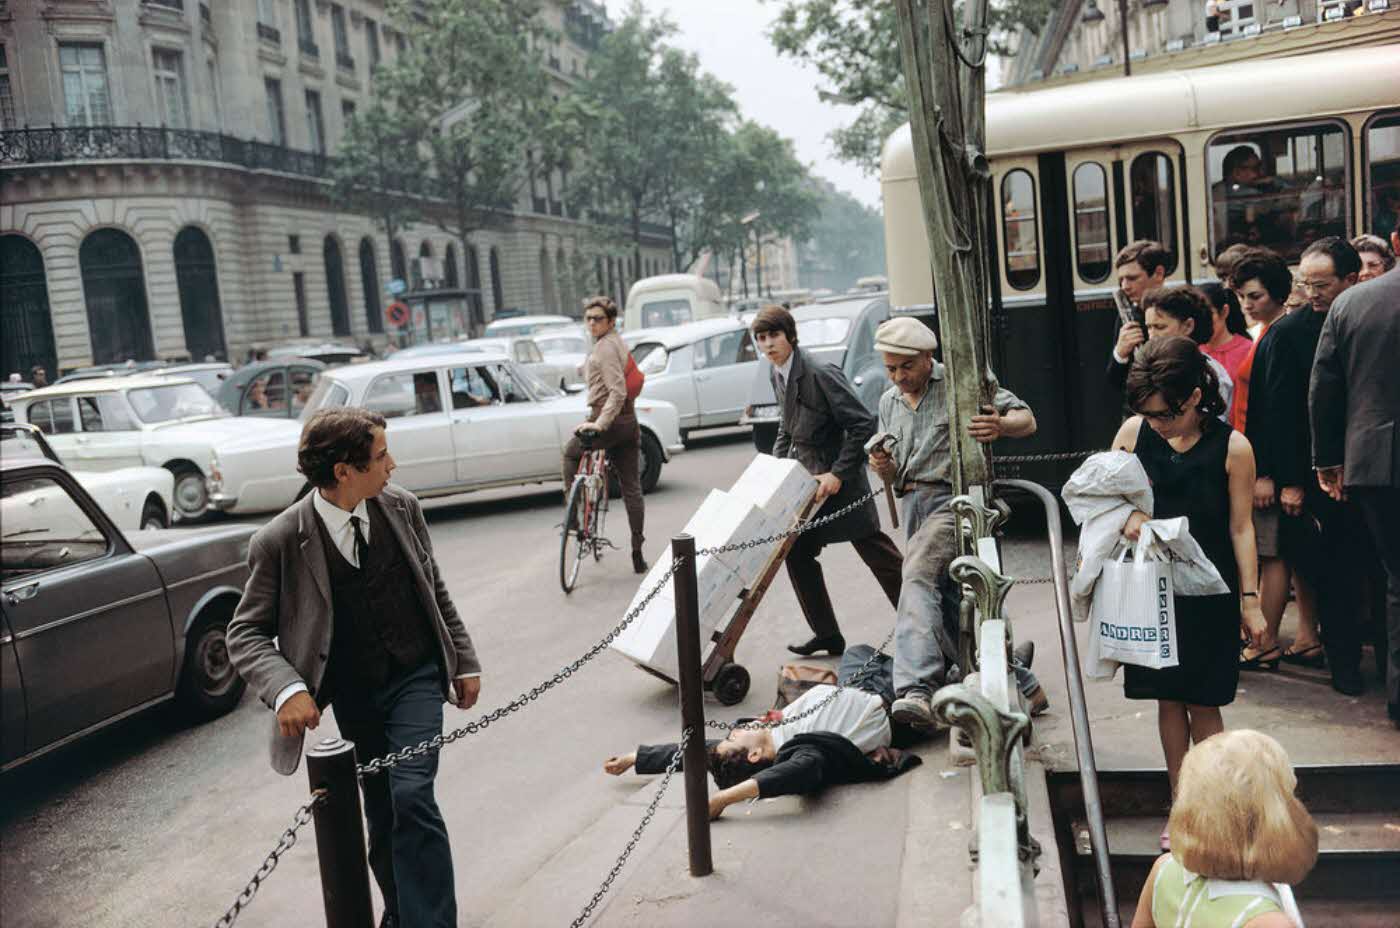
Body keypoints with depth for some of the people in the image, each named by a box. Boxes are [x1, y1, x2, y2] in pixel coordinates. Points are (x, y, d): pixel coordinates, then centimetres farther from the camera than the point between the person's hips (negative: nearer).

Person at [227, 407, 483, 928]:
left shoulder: (401, 507, -5)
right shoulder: (280, 542, -15)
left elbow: (435, 590, 7)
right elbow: (246, 632, -10)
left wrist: (464, 661, 10)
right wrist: (286, 689, -27)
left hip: (416, 677, 1)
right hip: (352, 695, 0)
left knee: (412, 797, -15)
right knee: (381, 814, 11)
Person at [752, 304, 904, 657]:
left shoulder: (820, 373, -21)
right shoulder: (777, 375, 6)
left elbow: (863, 424, -22)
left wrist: (838, 474, -23)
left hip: (839, 481, -8)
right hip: (805, 481, 9)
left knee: (879, 555, -1)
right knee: (797, 554, 8)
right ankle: (826, 634, 19)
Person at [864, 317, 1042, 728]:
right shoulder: (889, 402, 19)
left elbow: (1027, 420, -7)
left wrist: (1002, 425, -31)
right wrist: (884, 467, -2)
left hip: (954, 498, -8)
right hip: (915, 506, 8)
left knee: (918, 577, -31)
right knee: (948, 614, 8)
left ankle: (915, 691, -42)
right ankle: (1020, 687, 23)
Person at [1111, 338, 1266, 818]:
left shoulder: (1232, 448, -12)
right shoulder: (1133, 433, -5)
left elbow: (1240, 527, -6)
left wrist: (1250, 599, -4)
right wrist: (1125, 517, -17)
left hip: (1208, 591, -3)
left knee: (1203, 702, 5)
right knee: (1168, 697, 10)